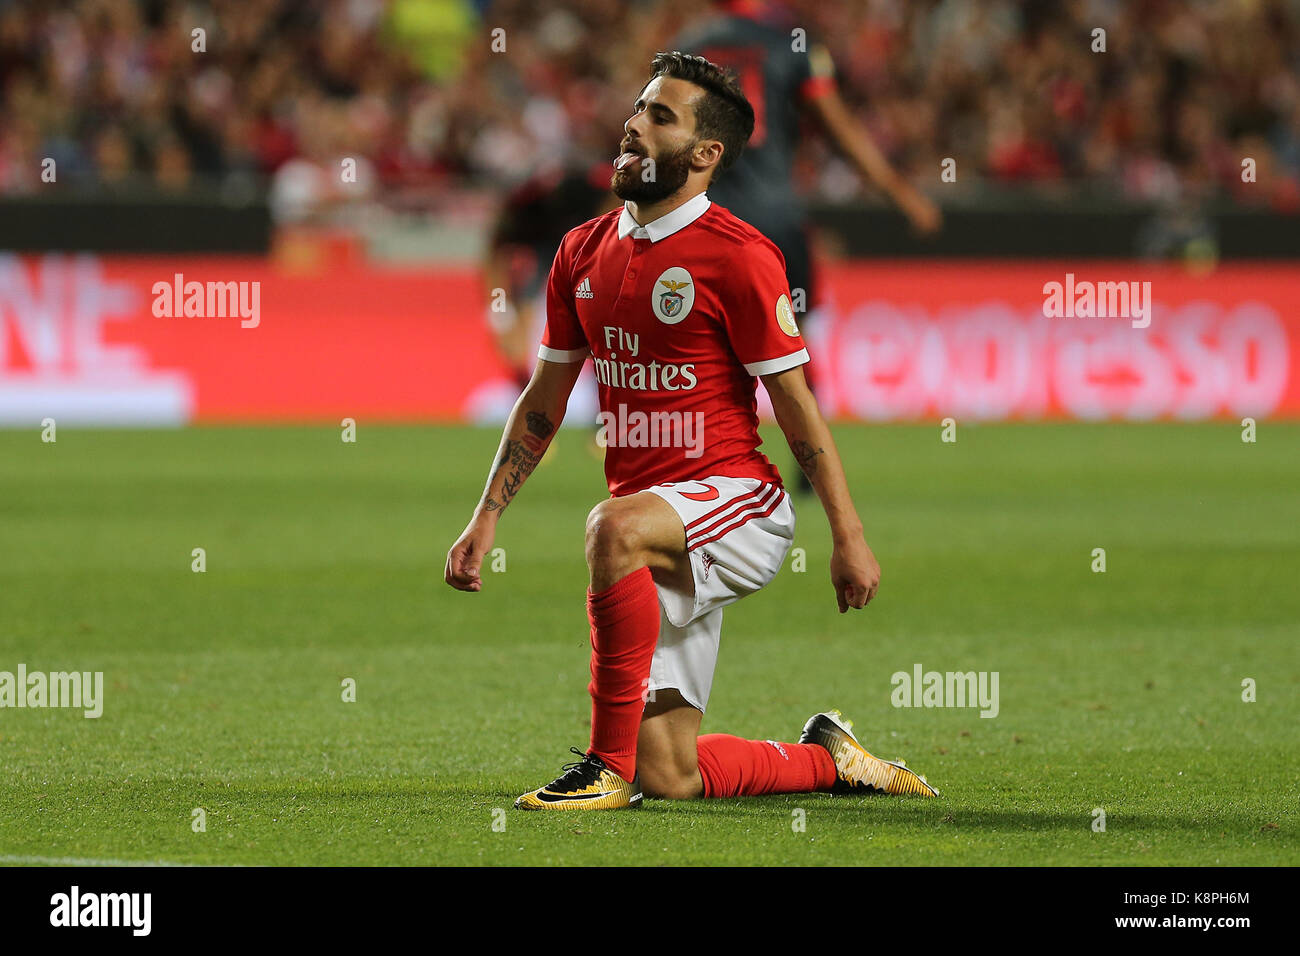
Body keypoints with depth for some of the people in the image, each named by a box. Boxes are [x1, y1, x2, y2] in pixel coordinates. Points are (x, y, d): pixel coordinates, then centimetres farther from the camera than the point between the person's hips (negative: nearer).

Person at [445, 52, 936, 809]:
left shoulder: (737, 255, -10)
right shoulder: (584, 251, 10)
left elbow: (797, 405, -8)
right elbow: (544, 400, 18)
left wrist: (850, 539, -10)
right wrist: (487, 518, 12)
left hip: (736, 499, -7)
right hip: (664, 532, 7)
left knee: (616, 528, -39)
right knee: (670, 777, 1)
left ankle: (610, 761, -30)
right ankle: (825, 758, 28)